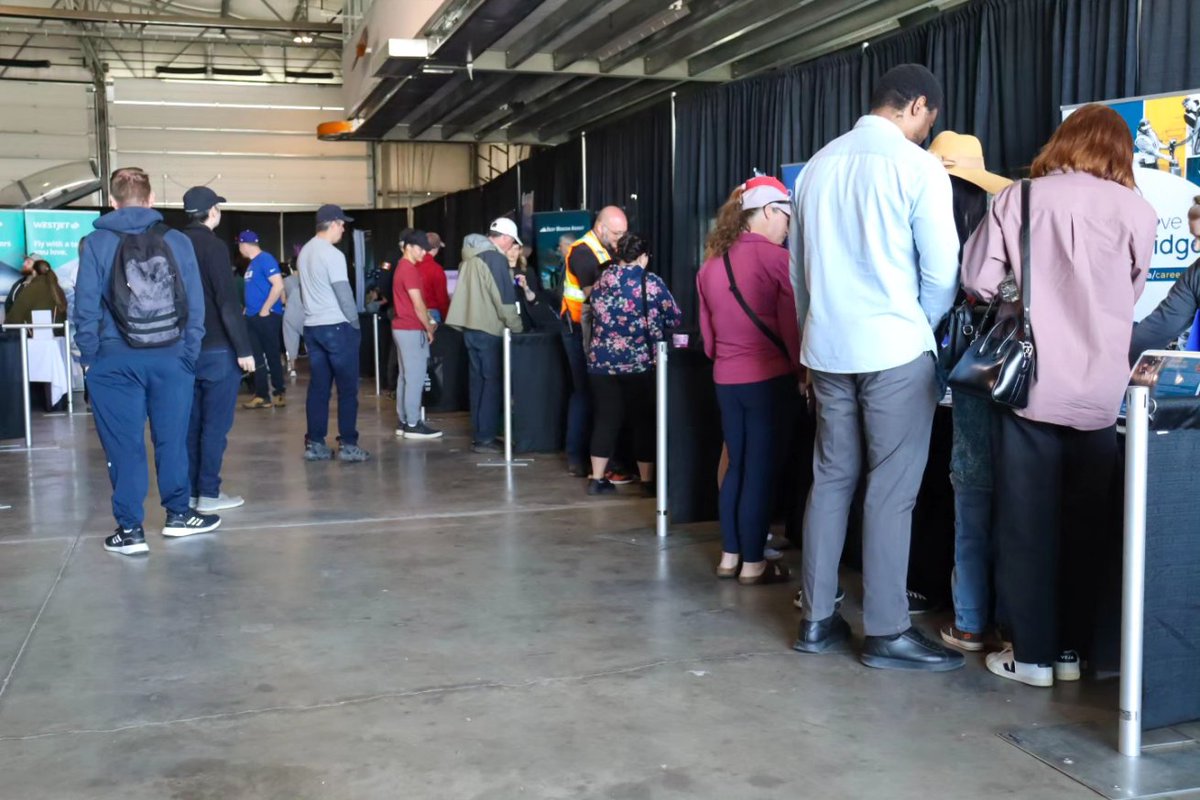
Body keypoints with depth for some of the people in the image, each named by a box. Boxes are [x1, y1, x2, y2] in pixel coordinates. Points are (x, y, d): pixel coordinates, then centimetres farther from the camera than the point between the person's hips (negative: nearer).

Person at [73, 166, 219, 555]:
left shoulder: (96, 242, -2)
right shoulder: (177, 240, 2)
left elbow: (86, 305, -5)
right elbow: (195, 304, -1)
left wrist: (89, 356, 3)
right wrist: (189, 354, 4)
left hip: (116, 360, -1)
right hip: (170, 358, 1)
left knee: (124, 445, 5)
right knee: (172, 439, 12)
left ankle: (130, 529, 9)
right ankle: (178, 514, 23)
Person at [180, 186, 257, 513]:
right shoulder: (214, 246, -13)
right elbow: (228, 302, -18)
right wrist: (243, 348, -16)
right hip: (217, 349, -7)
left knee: (192, 422, 12)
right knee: (215, 423, -2)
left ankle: (190, 490, 15)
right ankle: (209, 493, -1)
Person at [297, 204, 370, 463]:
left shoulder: (305, 251, 11)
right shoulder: (332, 254, -15)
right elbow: (343, 293, -14)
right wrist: (355, 323, -3)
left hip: (312, 327, 8)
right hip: (336, 326, -8)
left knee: (318, 387, 9)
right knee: (347, 388, -1)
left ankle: (314, 443, 10)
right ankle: (348, 445, 0)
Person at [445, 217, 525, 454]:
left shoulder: (471, 255, 13)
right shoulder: (495, 258, -13)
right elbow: (504, 299, -15)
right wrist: (517, 327, -6)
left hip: (470, 326, 8)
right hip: (488, 328, -8)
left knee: (479, 381, 13)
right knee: (493, 382, -3)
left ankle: (479, 434, 17)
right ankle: (485, 438, -4)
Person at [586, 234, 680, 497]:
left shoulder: (602, 280, 6)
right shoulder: (651, 282, -6)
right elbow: (674, 319, -1)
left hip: (601, 362, 4)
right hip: (640, 363, -4)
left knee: (606, 419, 10)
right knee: (644, 421, 6)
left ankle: (597, 479, 12)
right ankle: (648, 482, 12)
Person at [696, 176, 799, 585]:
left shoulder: (711, 261, 8)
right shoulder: (776, 258, -12)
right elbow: (792, 325, -10)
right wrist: (803, 368, 2)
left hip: (726, 378, 6)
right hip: (768, 378, -6)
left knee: (736, 466, 15)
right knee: (761, 469, 1)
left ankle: (730, 556, 21)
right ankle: (753, 563, 9)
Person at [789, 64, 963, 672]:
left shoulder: (818, 164, 10)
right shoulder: (918, 167, -8)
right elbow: (941, 271, -7)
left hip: (827, 347, 6)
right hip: (894, 349, -6)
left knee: (830, 479, 12)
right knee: (891, 490, 0)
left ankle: (817, 619, 17)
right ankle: (886, 633, 6)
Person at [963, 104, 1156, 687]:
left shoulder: (1017, 200, 1)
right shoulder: (1137, 211, 2)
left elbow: (978, 282, -3)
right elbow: (1130, 297, 12)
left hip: (1029, 387, -1)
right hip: (1100, 394, 1)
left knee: (1026, 526, 7)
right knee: (1084, 526, 13)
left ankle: (1032, 654, 12)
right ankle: (1072, 649, 21)